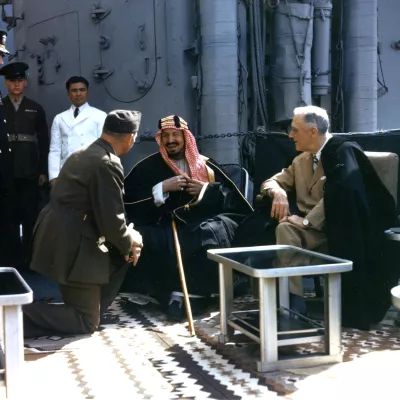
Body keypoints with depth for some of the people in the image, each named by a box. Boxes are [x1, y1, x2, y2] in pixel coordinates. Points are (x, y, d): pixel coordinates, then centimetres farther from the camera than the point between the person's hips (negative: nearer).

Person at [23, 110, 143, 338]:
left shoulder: (84, 154, 11)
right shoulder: (108, 164, -19)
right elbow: (110, 220, -19)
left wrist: (125, 238, 12)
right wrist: (129, 243, 1)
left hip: (60, 237, 10)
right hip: (71, 246, -10)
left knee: (118, 256, 24)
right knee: (86, 322, 2)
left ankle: (90, 307, 23)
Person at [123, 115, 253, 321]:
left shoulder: (206, 165, 15)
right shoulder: (148, 166, 10)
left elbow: (233, 199, 12)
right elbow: (128, 198, -4)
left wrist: (207, 190, -5)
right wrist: (163, 187, -10)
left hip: (202, 225, 1)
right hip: (164, 226, -1)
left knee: (215, 234, -32)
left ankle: (188, 292, -23)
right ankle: (172, 292, -16)